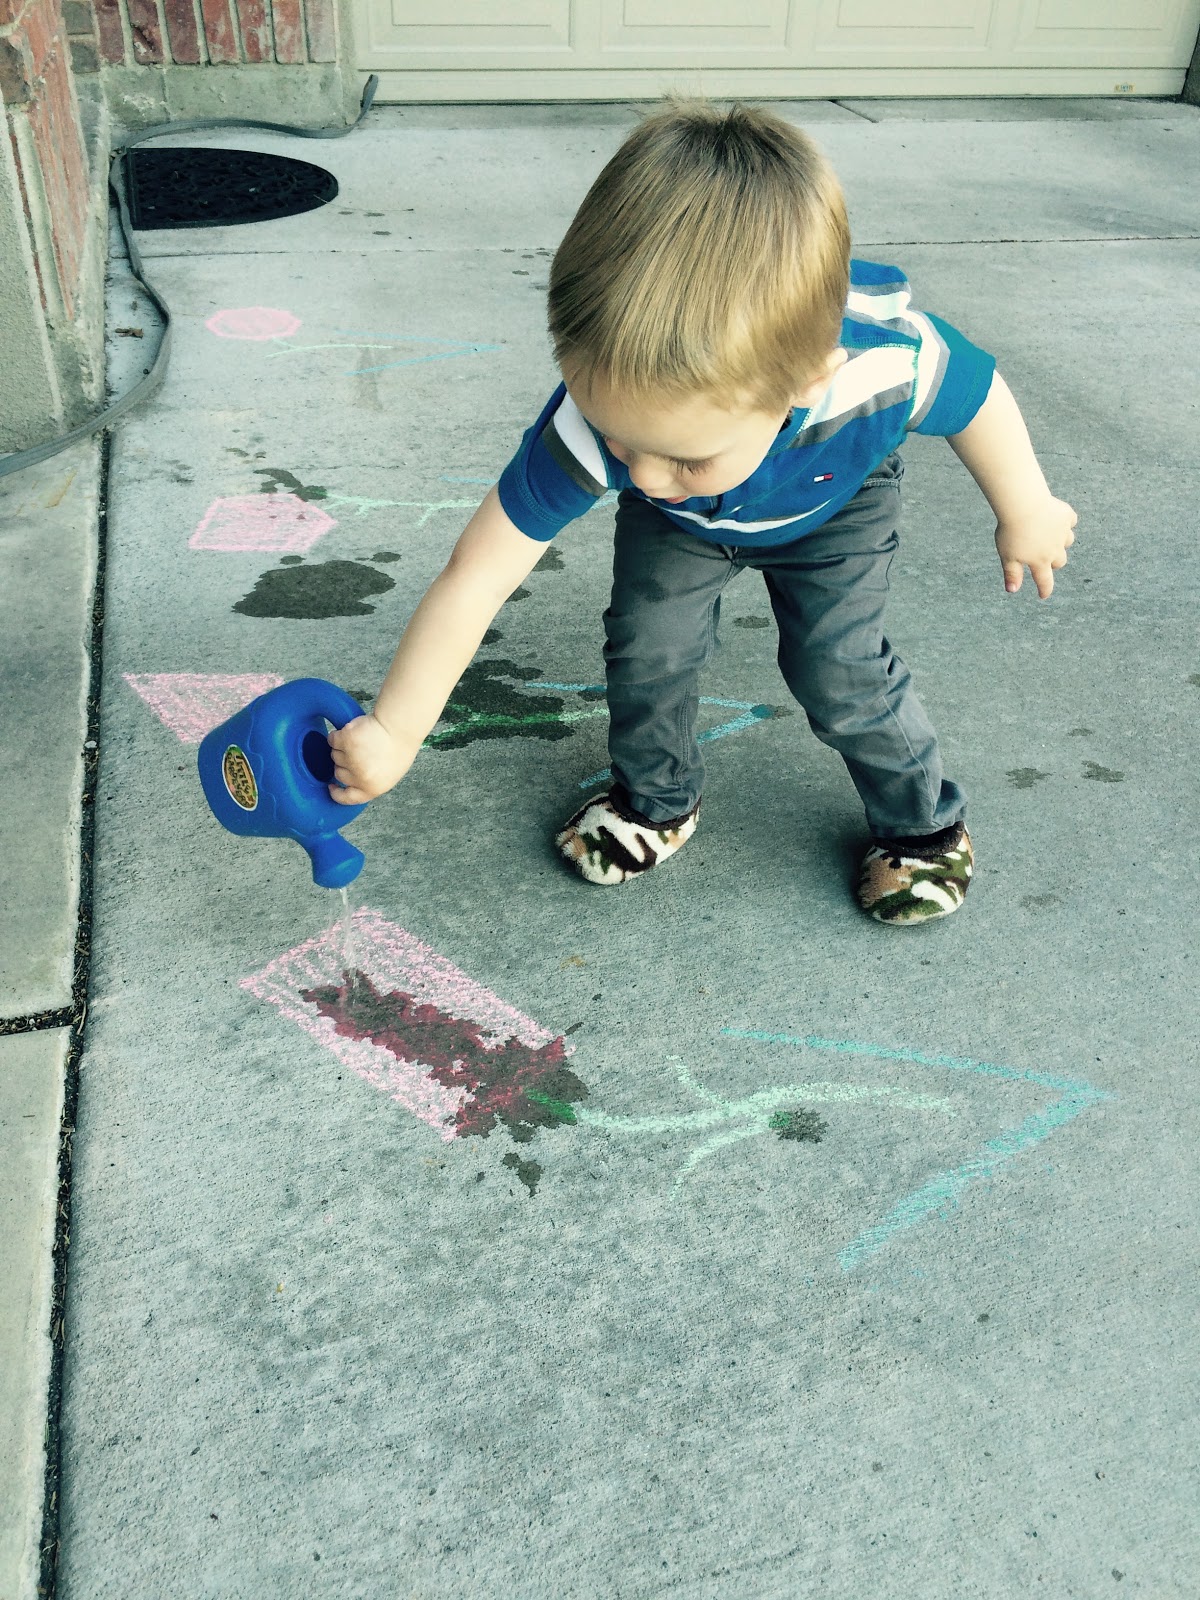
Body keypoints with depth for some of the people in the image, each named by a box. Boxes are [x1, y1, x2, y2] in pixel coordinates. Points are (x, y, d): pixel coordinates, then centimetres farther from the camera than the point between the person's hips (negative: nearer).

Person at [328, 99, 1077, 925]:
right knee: (646, 646, -7)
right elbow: (475, 579, -36)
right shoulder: (596, 418, -43)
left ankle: (924, 822, 22)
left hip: (833, 506, -1)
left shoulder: (890, 361, -46)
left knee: (839, 673, -6)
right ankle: (656, 800, 23)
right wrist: (392, 733, -30)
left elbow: (978, 393, -21)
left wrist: (1027, 513, -2)